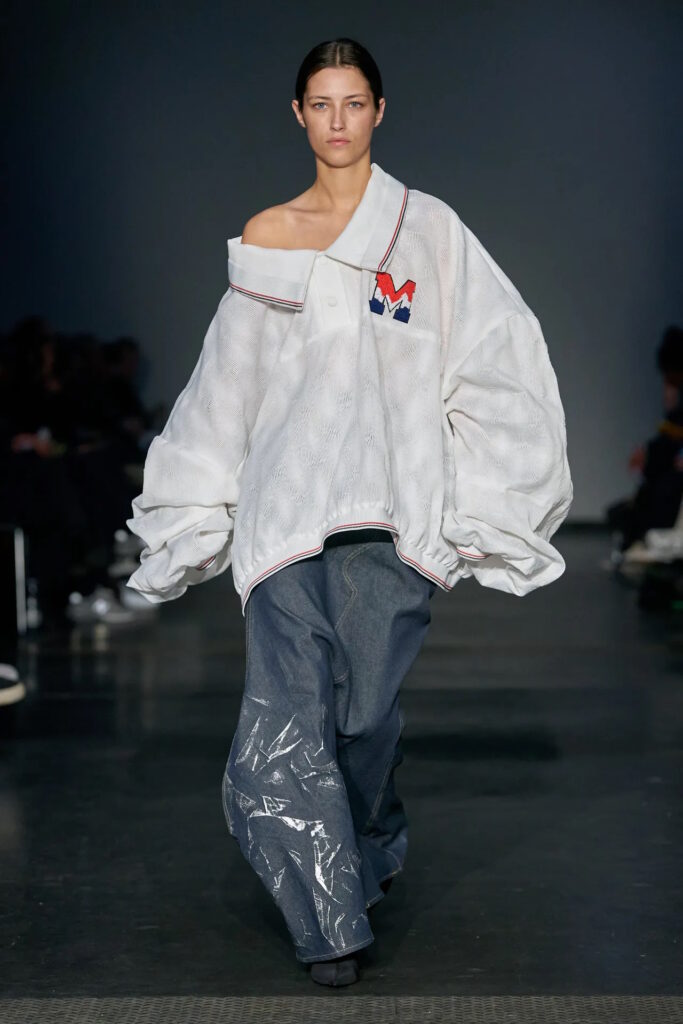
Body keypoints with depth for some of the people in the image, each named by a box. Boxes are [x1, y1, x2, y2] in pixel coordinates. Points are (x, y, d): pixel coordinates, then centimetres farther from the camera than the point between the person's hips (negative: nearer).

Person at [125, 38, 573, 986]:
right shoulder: (266, 235, 13)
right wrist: (198, 513, 18)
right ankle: (332, 924, -2)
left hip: (390, 503, -1)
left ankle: (370, 855, 27)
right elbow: (229, 387, 18)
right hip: (287, 504, 2)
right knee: (284, 710, -10)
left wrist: (480, 507, 1)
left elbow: (496, 364, 6)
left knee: (367, 709, -2)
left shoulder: (428, 229, 7)